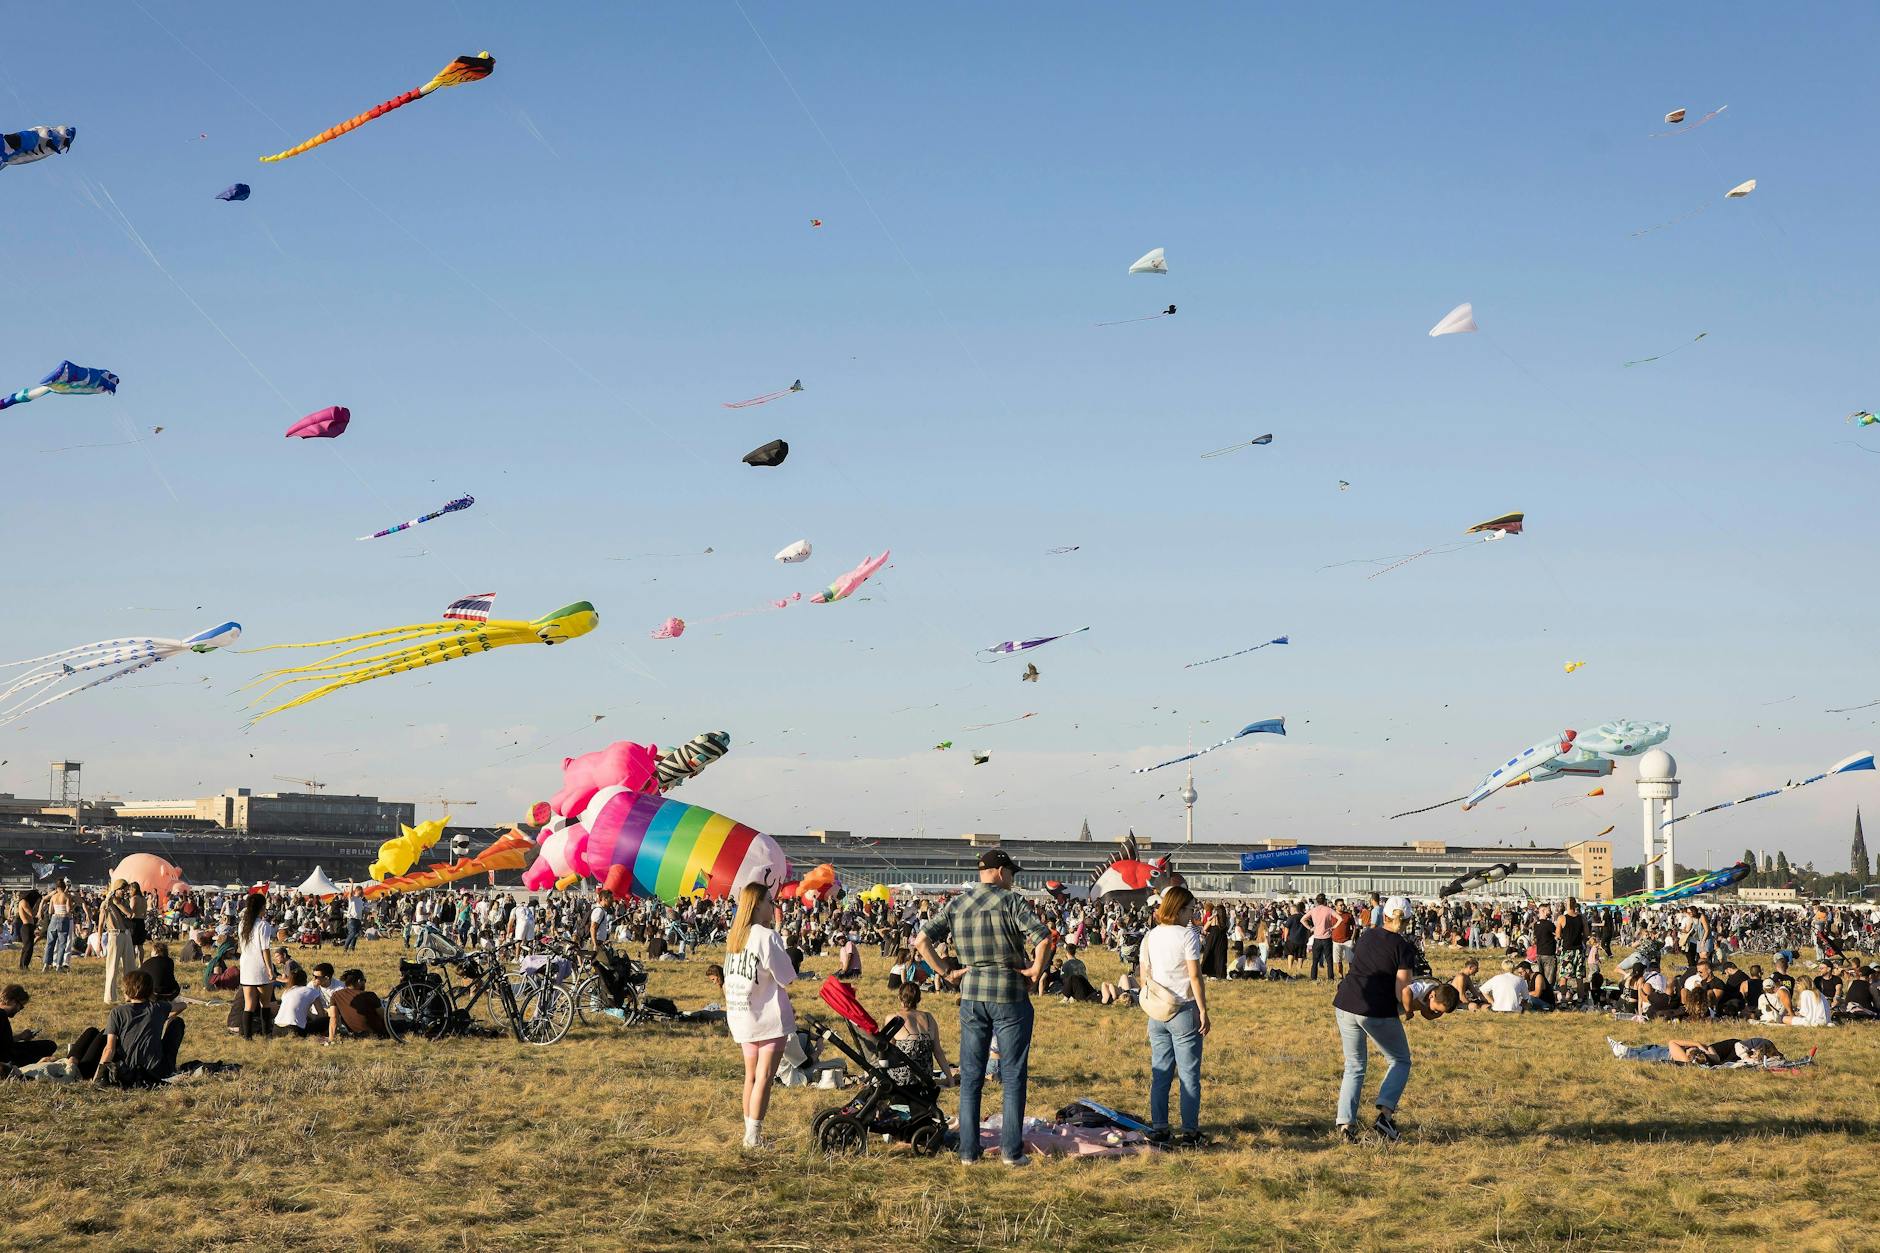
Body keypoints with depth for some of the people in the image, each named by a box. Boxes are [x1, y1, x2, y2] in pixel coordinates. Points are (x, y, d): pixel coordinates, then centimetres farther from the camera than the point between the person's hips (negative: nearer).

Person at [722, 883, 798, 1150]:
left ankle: (749, 1132, 21)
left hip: (741, 1015, 8)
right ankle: (754, 1136, -6)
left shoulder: (734, 937, 7)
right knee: (764, 1077, -4)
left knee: (751, 1076, 16)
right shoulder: (767, 937, -17)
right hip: (769, 1017, -8)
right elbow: (787, 978, -12)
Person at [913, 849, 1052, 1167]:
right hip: (1010, 995, -4)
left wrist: (946, 973, 5)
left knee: (970, 1078, 10)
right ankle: (1011, 1151, 3)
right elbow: (1044, 939, -21)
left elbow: (922, 940, 2)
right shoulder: (1011, 901, -8)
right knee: (1013, 1077, 4)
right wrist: (1035, 971, -7)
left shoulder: (956, 905, 7)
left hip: (971, 995, 4)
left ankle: (968, 1152, 10)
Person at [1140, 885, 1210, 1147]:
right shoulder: (1188, 935, -10)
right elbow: (1195, 977, -13)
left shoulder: (1150, 936, 7)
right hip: (1184, 1010, -5)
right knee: (1189, 1073, 2)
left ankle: (1158, 1129, 11)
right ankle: (1189, 1132, 3)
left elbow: (1144, 976, 10)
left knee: (1160, 1073, 10)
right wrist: (1203, 1011, -8)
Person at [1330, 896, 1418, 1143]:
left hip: (1346, 1005, 5)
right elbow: (1401, 991, -10)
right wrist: (1408, 1010, 11)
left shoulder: (1367, 936, 11)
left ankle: (1345, 1123, 2)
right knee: (1401, 1061, 16)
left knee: (1354, 1066, 15)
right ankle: (1385, 1113, -3)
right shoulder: (1403, 948, -6)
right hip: (1378, 1012, -5)